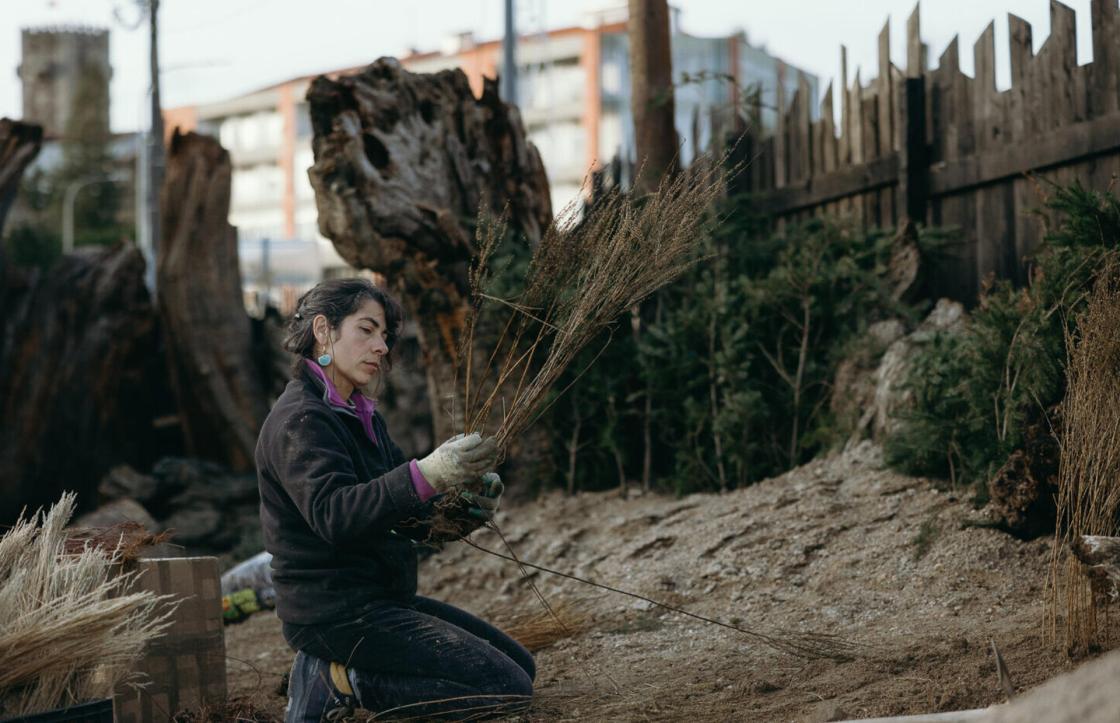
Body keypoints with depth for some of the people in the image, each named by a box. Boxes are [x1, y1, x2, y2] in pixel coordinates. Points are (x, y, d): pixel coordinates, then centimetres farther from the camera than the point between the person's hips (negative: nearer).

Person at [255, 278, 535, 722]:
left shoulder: (360, 415, 16)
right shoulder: (300, 420, -15)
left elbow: (405, 515, 13)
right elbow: (332, 515, -31)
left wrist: (468, 503, -8)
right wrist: (425, 475, -44)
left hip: (380, 598, 10)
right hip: (335, 613, -10)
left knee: (520, 664, 12)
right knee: (509, 687, -13)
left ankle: (340, 673, 5)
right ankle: (340, 682, -7)